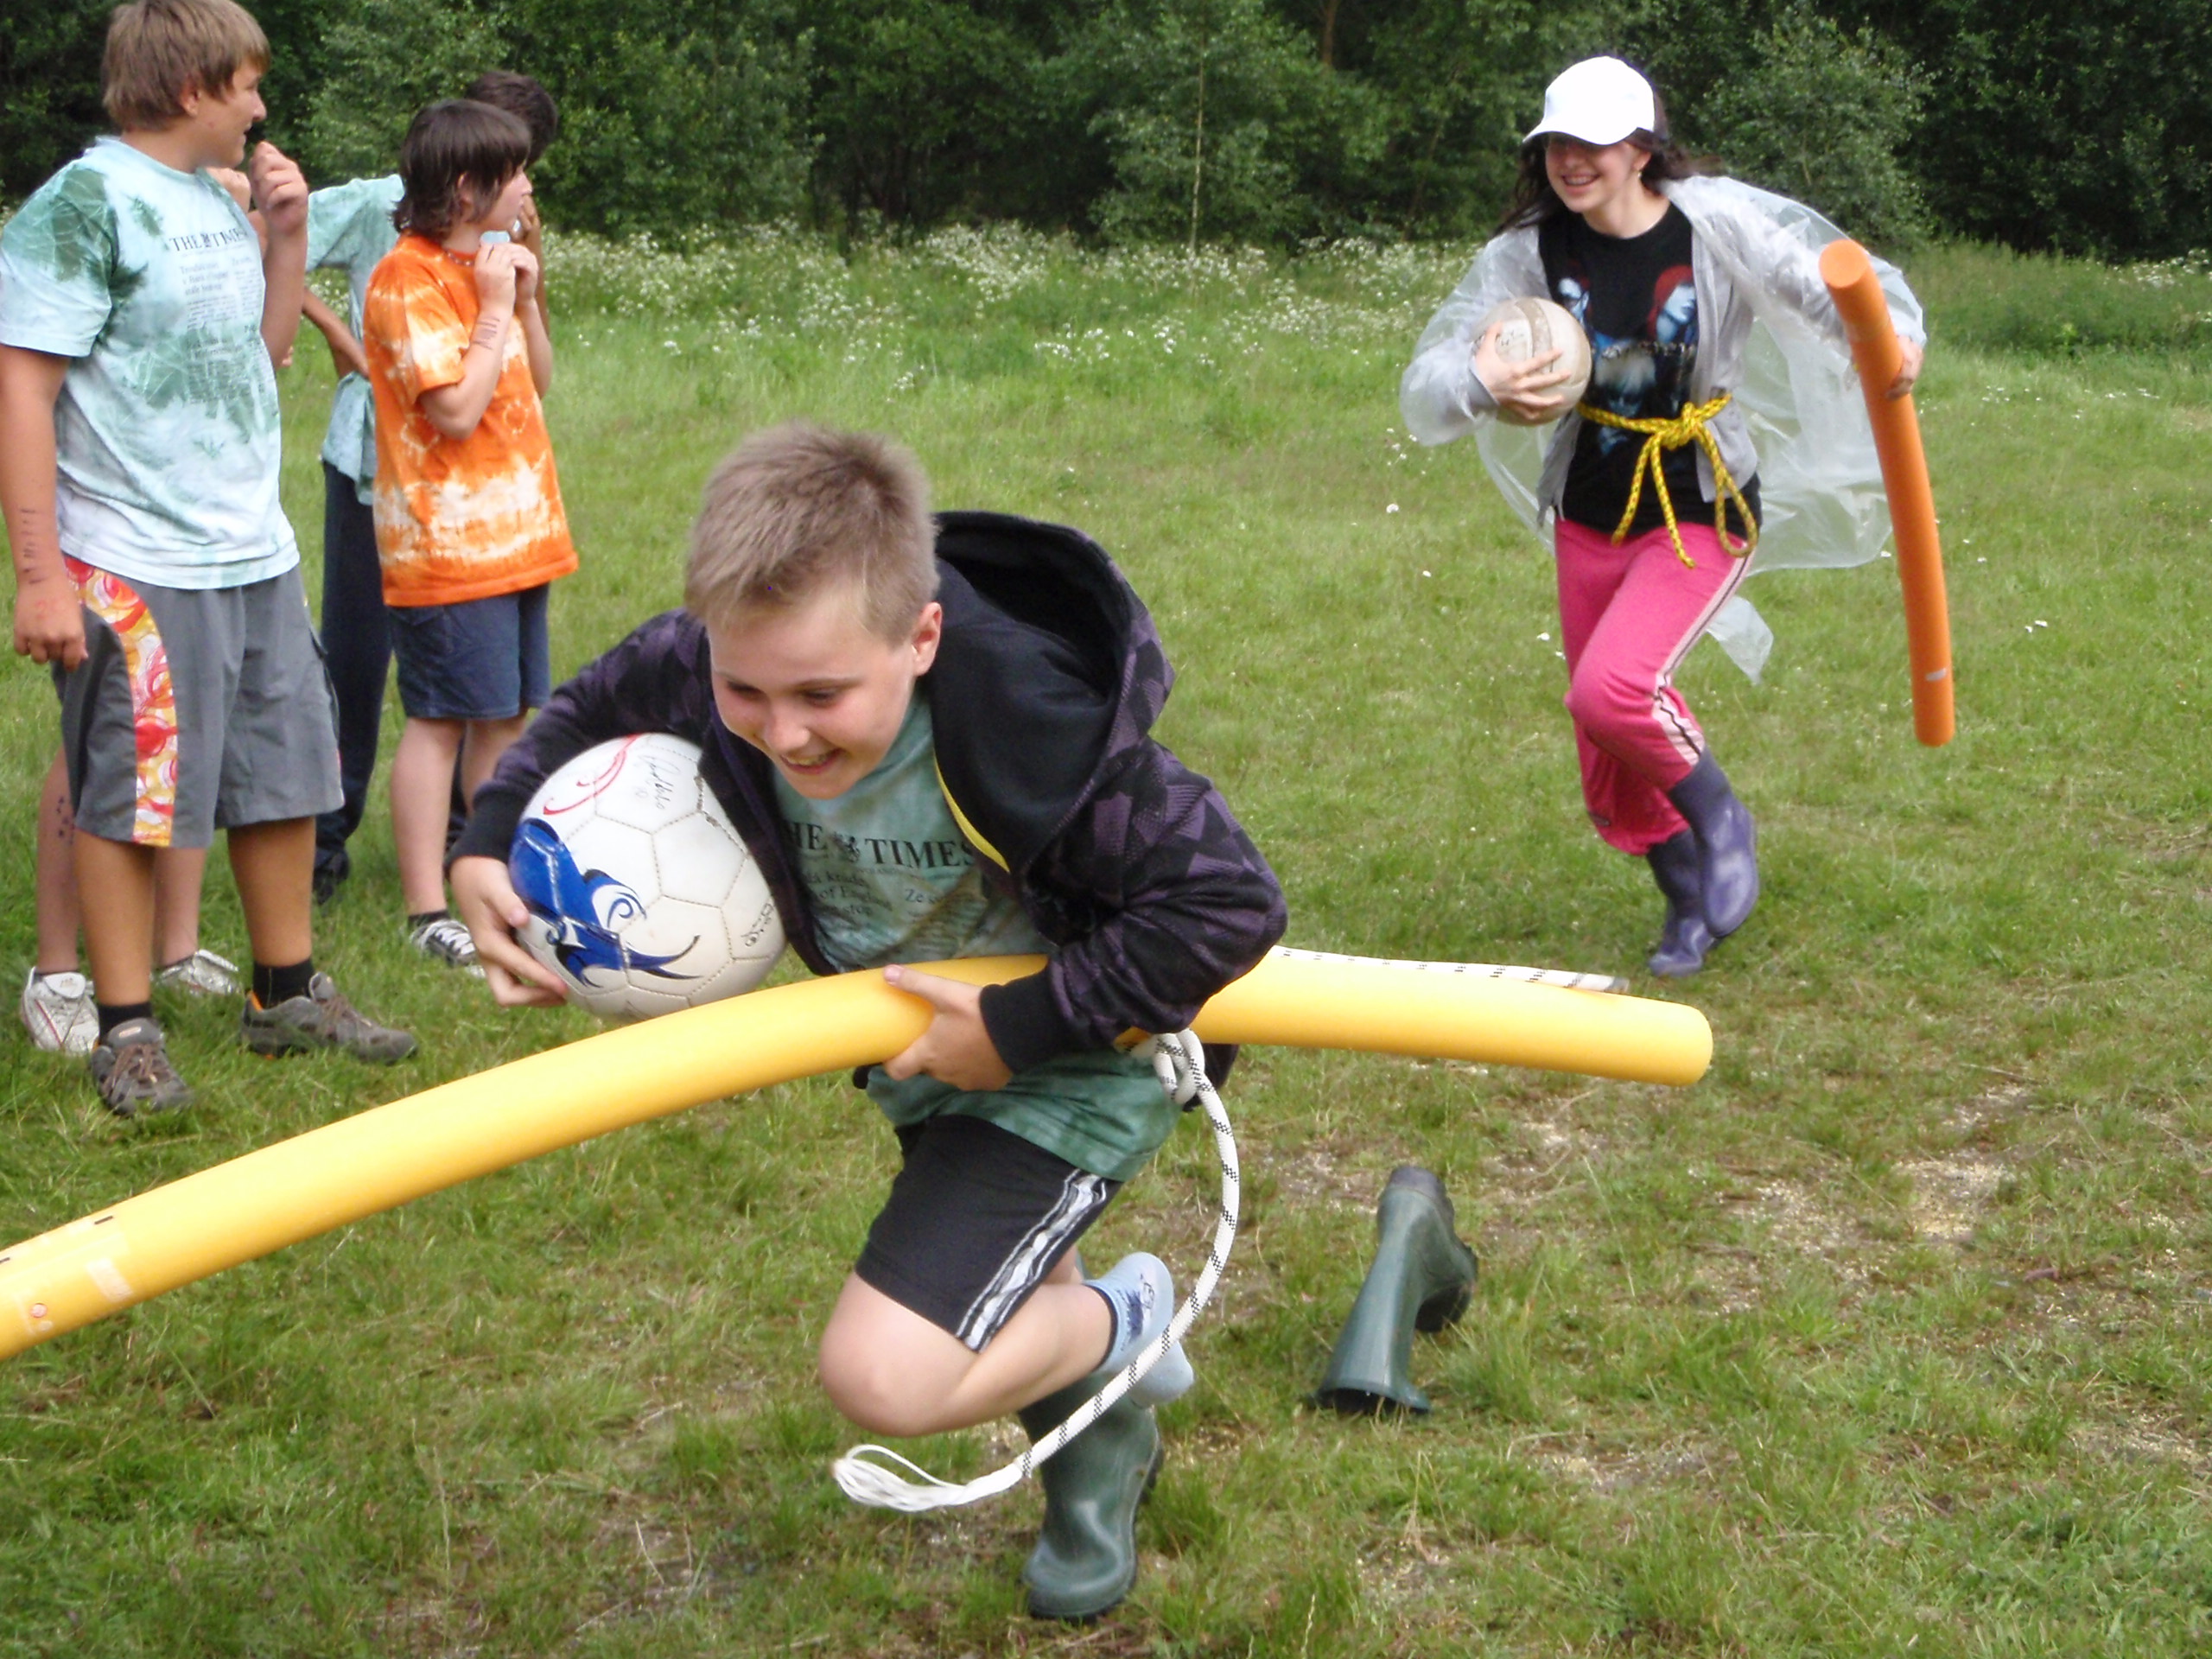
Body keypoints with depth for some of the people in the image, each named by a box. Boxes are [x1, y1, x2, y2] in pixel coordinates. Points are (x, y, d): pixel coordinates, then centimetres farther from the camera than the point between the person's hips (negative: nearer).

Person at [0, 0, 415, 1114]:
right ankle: (127, 1033, 13)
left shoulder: (214, 201, 12)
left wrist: (286, 231, 9)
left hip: (256, 557, 8)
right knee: (128, 800, 2)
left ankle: (288, 995, 29)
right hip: (137, 571, -8)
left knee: (284, 779, 14)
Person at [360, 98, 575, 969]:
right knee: (440, 718, -6)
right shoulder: (408, 280, -13)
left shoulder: (482, 266, 16)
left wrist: (526, 298, 5)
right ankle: (428, 909, -1)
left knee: (507, 712, 12)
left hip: (513, 535, 9)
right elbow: (457, 409, -21)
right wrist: (494, 307, -14)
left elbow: (536, 382, 18)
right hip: (447, 543, -9)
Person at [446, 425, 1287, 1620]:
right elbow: (591, 710, 0)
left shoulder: (1035, 730, -41)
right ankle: (1102, 1445, 61)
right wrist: (490, 842, -16)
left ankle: (1124, 1323, 11)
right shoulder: (699, 669, -24)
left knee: (885, 1377, -18)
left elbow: (1231, 902, -33)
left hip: (1069, 1071, -7)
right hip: (929, 1047, 7)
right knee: (991, 1313, 29)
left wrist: (1021, 1029, -30)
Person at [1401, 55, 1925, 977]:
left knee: (1611, 688, -27)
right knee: (1611, 780, 9)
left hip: (1702, 515, -4)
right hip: (1590, 519, 4)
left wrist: (1896, 338, -35)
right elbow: (1425, 389, -10)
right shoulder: (1529, 251, -6)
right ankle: (1692, 901, 37)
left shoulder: (1721, 223, -13)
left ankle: (1720, 818, 2)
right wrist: (1483, 386, -33)